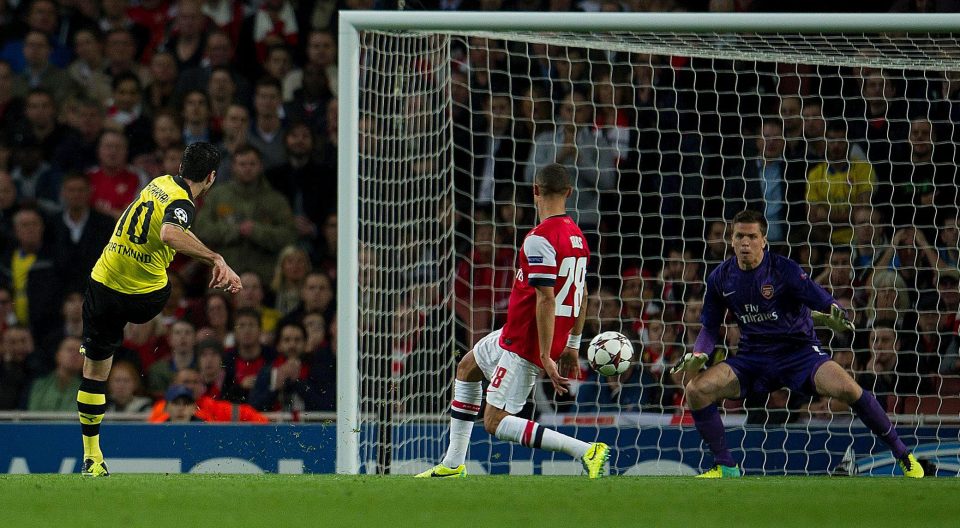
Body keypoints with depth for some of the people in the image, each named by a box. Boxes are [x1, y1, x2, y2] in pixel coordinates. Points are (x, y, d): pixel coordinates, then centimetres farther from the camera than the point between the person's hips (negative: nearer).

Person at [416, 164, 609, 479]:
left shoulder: (540, 240, -23)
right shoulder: (576, 236, 6)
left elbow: (546, 301, -27)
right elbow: (582, 294, 14)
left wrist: (546, 358, -24)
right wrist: (572, 345, 21)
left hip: (524, 345, -10)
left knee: (495, 423, -7)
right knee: (467, 367, 28)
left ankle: (585, 451, -17)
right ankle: (453, 464, 31)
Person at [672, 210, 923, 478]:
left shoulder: (784, 270, -13)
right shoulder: (720, 279, -1)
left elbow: (827, 303, -14)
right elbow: (710, 327, 11)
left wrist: (835, 316, -38)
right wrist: (698, 355, -8)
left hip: (799, 353, -4)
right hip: (753, 357, 4)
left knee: (847, 388, -29)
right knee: (696, 390, -17)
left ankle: (903, 454, -12)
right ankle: (726, 467, 0)